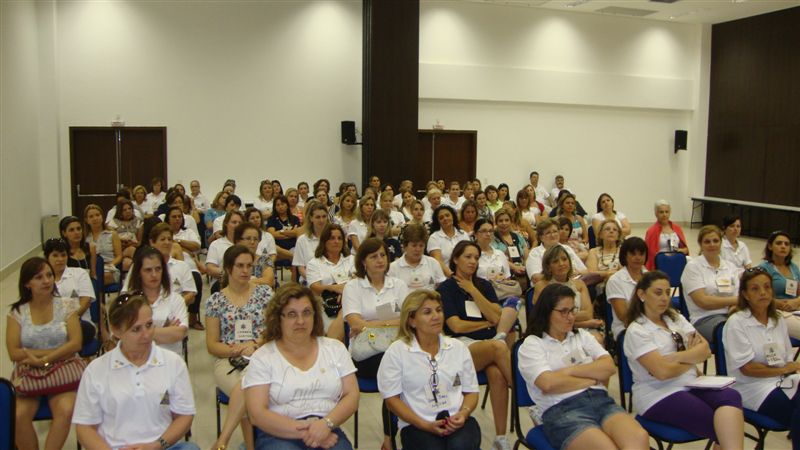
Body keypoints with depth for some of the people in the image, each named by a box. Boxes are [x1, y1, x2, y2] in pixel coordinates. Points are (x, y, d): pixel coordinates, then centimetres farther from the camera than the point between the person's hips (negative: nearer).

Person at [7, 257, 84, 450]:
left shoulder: (66, 306, 6)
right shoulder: (17, 313, 6)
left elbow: (76, 343, -3)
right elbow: (14, 353, -2)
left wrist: (43, 359, -13)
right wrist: (58, 351, -10)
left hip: (62, 370, -1)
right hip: (28, 373, 1)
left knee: (65, 410, -30)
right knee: (18, 415, -28)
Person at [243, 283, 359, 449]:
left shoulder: (335, 348, 11)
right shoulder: (262, 358, 3)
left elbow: (352, 396, 6)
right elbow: (257, 414, -5)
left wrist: (326, 423, -13)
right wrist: (304, 432, -15)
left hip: (328, 433, 1)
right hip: (279, 435, -1)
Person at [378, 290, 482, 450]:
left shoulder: (458, 347, 13)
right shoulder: (396, 351, 1)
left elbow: (471, 391, 15)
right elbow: (392, 399, -1)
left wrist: (463, 413, -7)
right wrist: (425, 425, -12)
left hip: (457, 421, 3)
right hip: (417, 425, -2)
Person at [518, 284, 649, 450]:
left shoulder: (582, 335, 24)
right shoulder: (531, 345, 7)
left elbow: (609, 367, 9)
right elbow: (549, 383, -10)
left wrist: (569, 371, -3)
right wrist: (592, 379, 2)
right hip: (561, 411, -4)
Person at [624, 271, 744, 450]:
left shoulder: (675, 318, 15)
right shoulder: (636, 331, -7)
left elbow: (705, 349, 5)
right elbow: (663, 371, -17)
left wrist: (676, 357, -14)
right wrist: (693, 358, 1)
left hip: (691, 386, 6)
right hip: (659, 397, -6)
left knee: (731, 396, -27)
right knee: (721, 427, -26)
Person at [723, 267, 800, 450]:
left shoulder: (778, 321, 13)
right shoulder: (736, 322, -6)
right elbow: (747, 369, -9)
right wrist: (784, 369, -4)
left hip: (782, 382, 5)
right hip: (752, 387, -5)